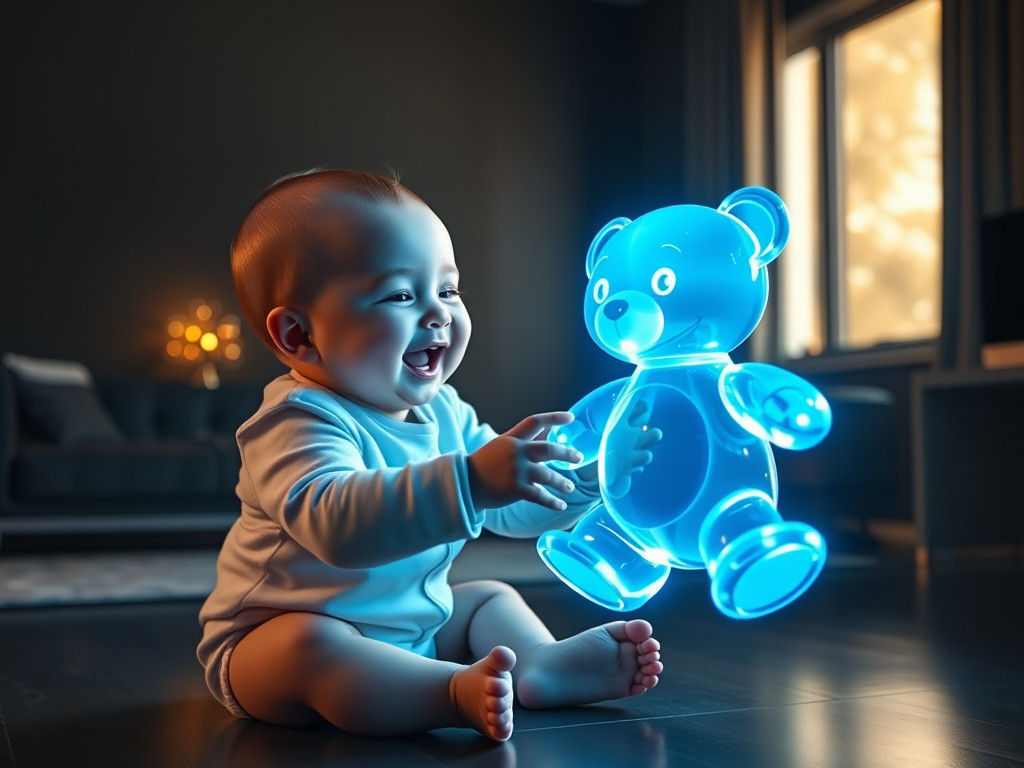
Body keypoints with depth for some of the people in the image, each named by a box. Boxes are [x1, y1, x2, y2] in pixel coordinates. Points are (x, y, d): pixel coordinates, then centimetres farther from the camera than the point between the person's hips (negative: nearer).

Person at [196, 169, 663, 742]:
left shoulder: (443, 412, 2)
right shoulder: (302, 423, -26)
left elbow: (514, 506, 10)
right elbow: (336, 524, -46)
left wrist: (587, 470, -9)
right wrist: (470, 481, -55)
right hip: (275, 640, -8)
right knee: (310, 644, -37)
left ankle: (541, 664, -14)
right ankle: (456, 692, -40)